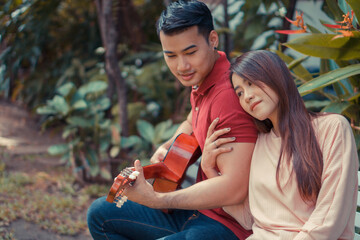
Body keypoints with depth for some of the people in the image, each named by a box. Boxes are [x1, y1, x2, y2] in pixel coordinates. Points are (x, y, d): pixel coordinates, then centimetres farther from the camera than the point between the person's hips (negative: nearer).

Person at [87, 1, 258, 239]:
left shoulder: (229, 94, -26)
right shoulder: (201, 80, 5)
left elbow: (234, 188, -31)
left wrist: (156, 200, -31)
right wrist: (167, 148, 7)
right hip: (199, 208, 10)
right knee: (100, 213, 15)